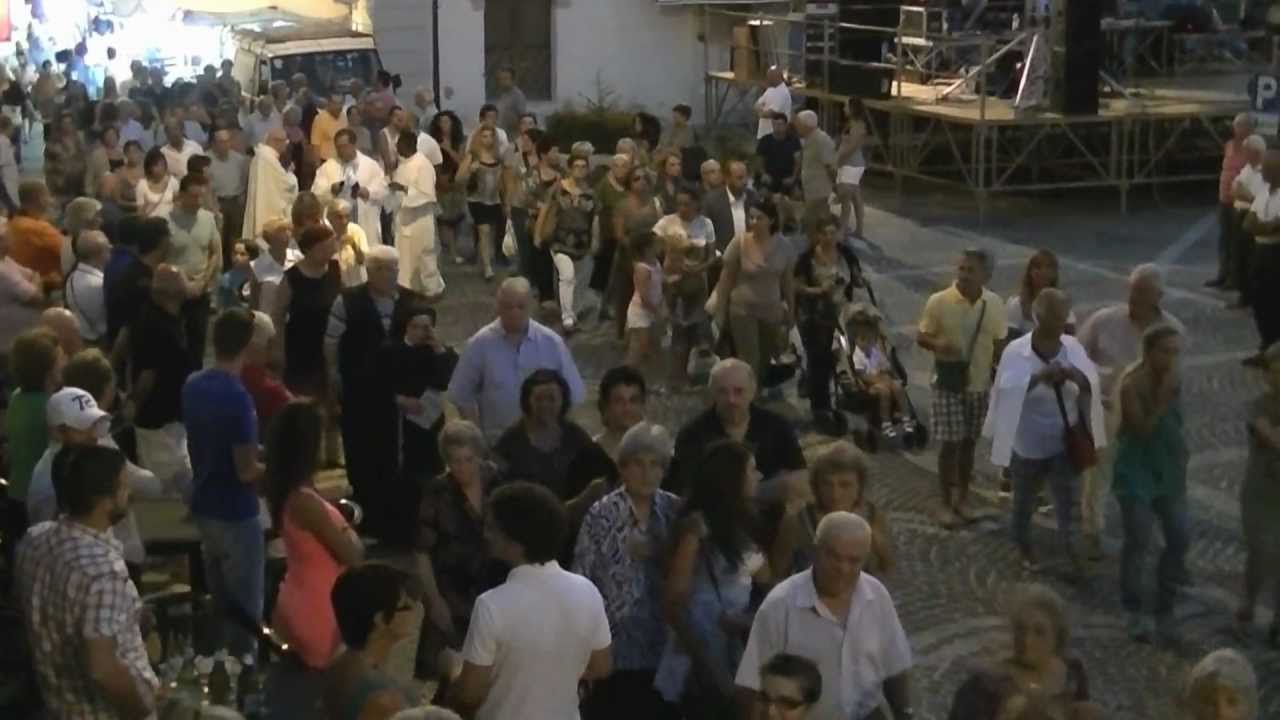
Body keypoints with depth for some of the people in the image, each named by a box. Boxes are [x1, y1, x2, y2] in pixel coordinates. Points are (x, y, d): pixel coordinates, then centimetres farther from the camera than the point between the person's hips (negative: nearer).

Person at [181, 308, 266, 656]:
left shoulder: (193, 385, -1)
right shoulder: (237, 397, -25)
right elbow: (246, 471, -24)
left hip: (203, 506, 8)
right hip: (236, 515, -8)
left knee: (219, 602, 21)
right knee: (245, 608, 7)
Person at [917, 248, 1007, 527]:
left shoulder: (994, 304, -4)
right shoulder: (939, 301, -13)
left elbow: (999, 344, 7)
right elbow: (921, 337, -6)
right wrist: (937, 344, -28)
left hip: (980, 385, 3)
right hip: (949, 385, -3)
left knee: (968, 442, 14)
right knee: (950, 444, 0)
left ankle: (962, 497, 30)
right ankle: (946, 502, 13)